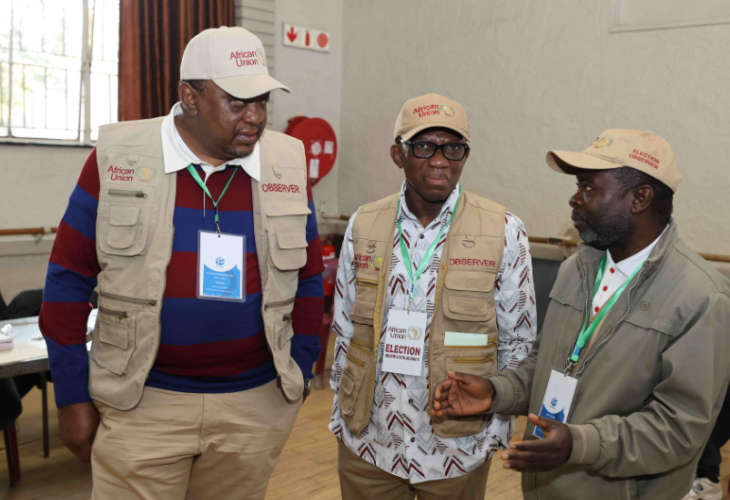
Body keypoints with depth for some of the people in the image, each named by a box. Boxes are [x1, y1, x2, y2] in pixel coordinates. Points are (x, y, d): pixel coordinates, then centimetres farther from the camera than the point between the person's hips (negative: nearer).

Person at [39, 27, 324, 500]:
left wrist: (299, 376, 10)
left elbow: (308, 280, 10)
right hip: (142, 406, -2)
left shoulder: (288, 166, 0)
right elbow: (68, 280, -1)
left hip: (255, 405, 2)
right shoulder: (117, 159, -6)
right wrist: (72, 397, -1)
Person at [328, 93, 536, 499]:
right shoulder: (364, 226, 1)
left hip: (457, 448, -2)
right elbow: (346, 332, 8)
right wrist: (340, 417, 7)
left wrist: (496, 428, -2)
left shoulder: (504, 232, -6)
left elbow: (517, 342, 0)